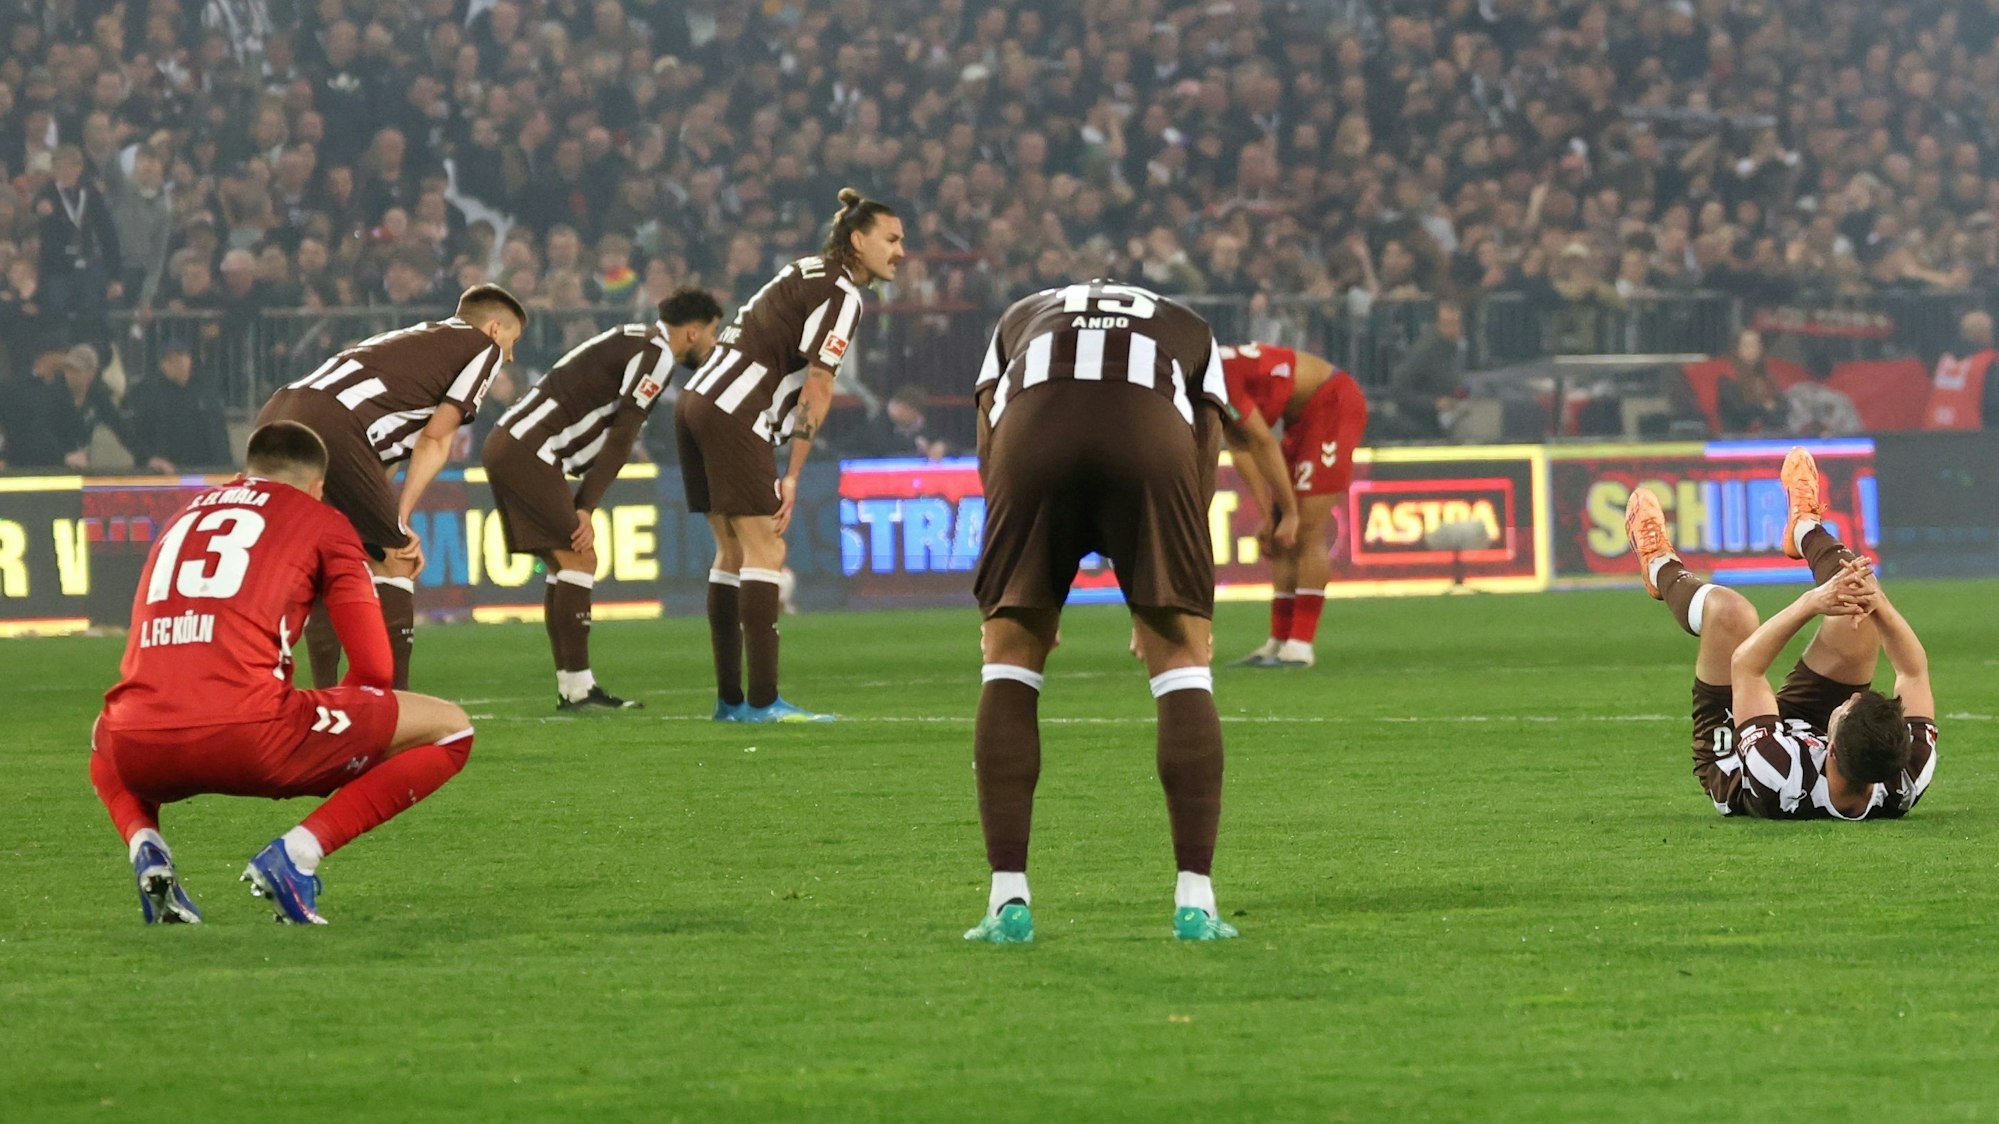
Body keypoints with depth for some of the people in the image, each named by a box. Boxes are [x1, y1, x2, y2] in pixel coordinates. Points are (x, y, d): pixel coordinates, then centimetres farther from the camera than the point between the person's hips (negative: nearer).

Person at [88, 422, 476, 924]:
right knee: (449, 729, 9)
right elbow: (374, 669, 9)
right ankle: (296, 853, -6)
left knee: (106, 736, 44)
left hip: (141, 751, 5)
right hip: (246, 738, -5)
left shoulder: (182, 519, 30)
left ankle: (145, 846, 11)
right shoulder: (322, 521, 15)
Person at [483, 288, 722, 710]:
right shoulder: (656, 353, -10)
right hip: (527, 451, -10)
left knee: (564, 562, 11)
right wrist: (585, 508, -13)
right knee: (578, 557, -10)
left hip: (507, 448, 10)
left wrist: (583, 506, 9)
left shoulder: (635, 342, 20)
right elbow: (621, 438, -14)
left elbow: (612, 435, 17)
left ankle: (571, 687, 10)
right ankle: (577, 687, -13)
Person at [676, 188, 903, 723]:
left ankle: (730, 700, 11)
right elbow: (817, 389, -12)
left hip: (697, 399, 10)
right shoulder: (841, 293, -8)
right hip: (733, 413, -10)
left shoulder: (807, 272, 20)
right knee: (765, 551, -9)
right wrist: (793, 475, -11)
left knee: (734, 551, 11)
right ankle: (762, 701, -13)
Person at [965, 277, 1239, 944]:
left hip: (1032, 430, 0)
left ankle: (1008, 899, 8)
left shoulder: (1019, 320, 41)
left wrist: (1020, 602, 33)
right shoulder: (1191, 332, 40)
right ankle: (1195, 902, 8)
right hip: (1152, 437, 0)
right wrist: (1165, 602, 32)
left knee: (1009, 657, 15)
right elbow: (1202, 467, 29)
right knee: (1181, 658, 13)